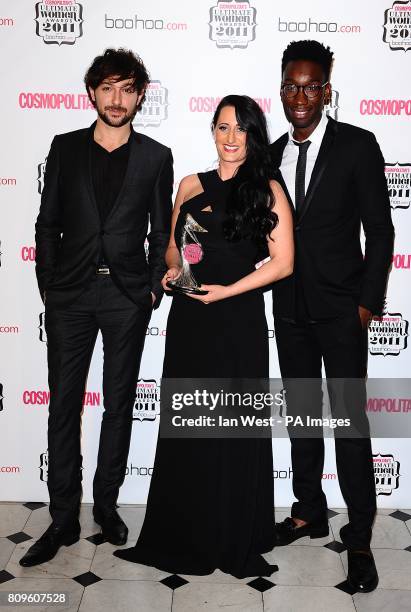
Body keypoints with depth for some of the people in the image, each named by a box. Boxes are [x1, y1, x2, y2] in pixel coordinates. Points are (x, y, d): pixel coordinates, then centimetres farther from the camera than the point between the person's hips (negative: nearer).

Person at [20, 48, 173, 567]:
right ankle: (63, 518, 15)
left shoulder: (156, 157, 5)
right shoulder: (65, 148, 7)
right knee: (64, 405, 3)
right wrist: (47, 286, 2)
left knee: (119, 404, 8)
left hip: (128, 296, 0)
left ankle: (106, 504, 24)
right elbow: (48, 224, 8)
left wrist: (153, 289, -1)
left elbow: (161, 232, 7)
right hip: (70, 293, 1)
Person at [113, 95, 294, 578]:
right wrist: (173, 270, -3)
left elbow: (283, 262, -6)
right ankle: (181, 535, 26)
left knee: (234, 431, 6)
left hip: (238, 324, -3)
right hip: (188, 321, 3)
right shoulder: (190, 186, 10)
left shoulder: (267, 190, -1)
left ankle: (236, 541, 25)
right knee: (184, 428, 9)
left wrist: (225, 290, -13)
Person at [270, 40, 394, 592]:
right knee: (302, 414, 13)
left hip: (341, 308, -4)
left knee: (350, 418, -2)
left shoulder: (357, 145, -5)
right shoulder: (272, 155, 9)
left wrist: (369, 301, -11)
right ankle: (309, 512, 29)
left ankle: (359, 537, 11)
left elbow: (380, 230, -6)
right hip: (290, 307, 5)